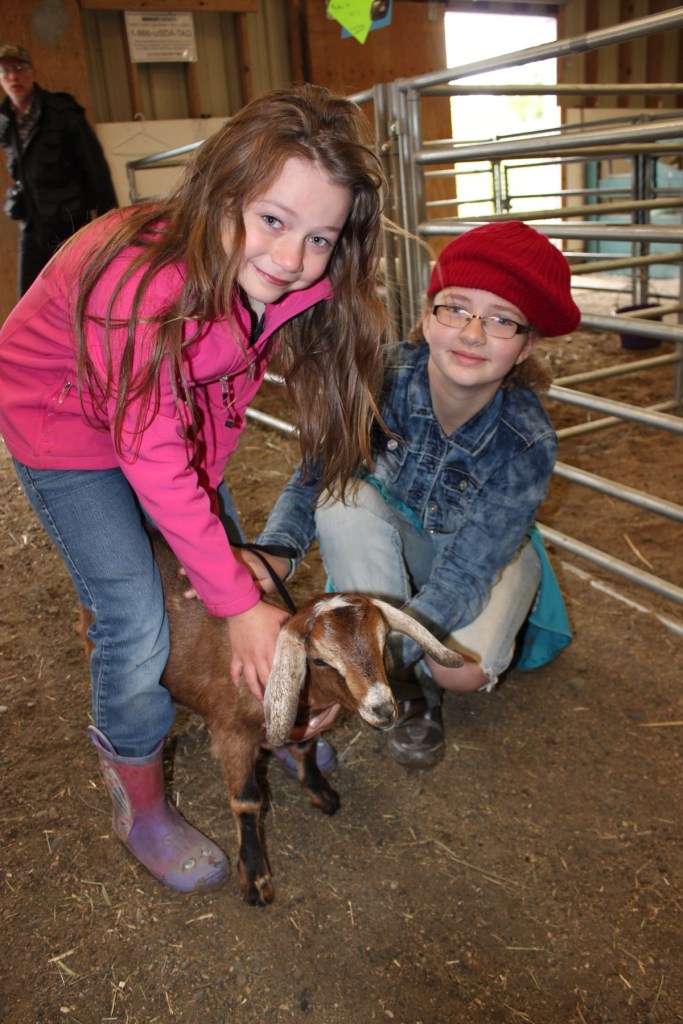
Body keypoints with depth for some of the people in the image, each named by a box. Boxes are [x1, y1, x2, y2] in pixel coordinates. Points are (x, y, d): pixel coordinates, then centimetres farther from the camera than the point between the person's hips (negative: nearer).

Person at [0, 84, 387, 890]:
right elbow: (156, 464, -35)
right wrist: (240, 602, -29)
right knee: (135, 615, -10)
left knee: (228, 560, 8)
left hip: (164, 410, 6)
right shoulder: (143, 284, -41)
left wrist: (220, 547, -9)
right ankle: (139, 804, 14)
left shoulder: (289, 282, -19)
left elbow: (221, 410, -7)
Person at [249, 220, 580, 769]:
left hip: (490, 553, -2)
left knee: (464, 670, -31)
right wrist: (272, 553, -43)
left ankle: (421, 676, 10)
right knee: (344, 499, -31)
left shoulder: (527, 442, -32)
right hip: (398, 535, 3)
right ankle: (408, 684, -15)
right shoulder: (386, 376, -28)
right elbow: (312, 476, -22)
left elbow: (463, 573, -34)